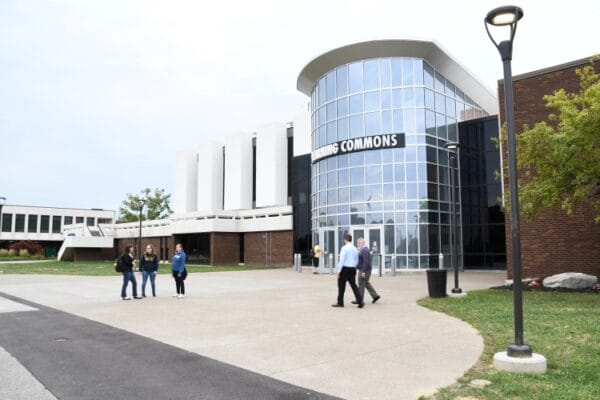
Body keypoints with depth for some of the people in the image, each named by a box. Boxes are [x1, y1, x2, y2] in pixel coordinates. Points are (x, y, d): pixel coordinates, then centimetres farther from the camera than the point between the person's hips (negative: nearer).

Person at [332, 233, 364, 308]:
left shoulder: (344, 248, -11)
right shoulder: (355, 249, 11)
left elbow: (342, 260, -16)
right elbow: (357, 261, 17)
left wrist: (338, 271, -13)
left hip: (345, 269, -6)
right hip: (353, 269, 6)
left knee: (341, 286, 5)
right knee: (354, 285, 7)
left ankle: (340, 303, 12)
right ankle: (360, 302, -1)